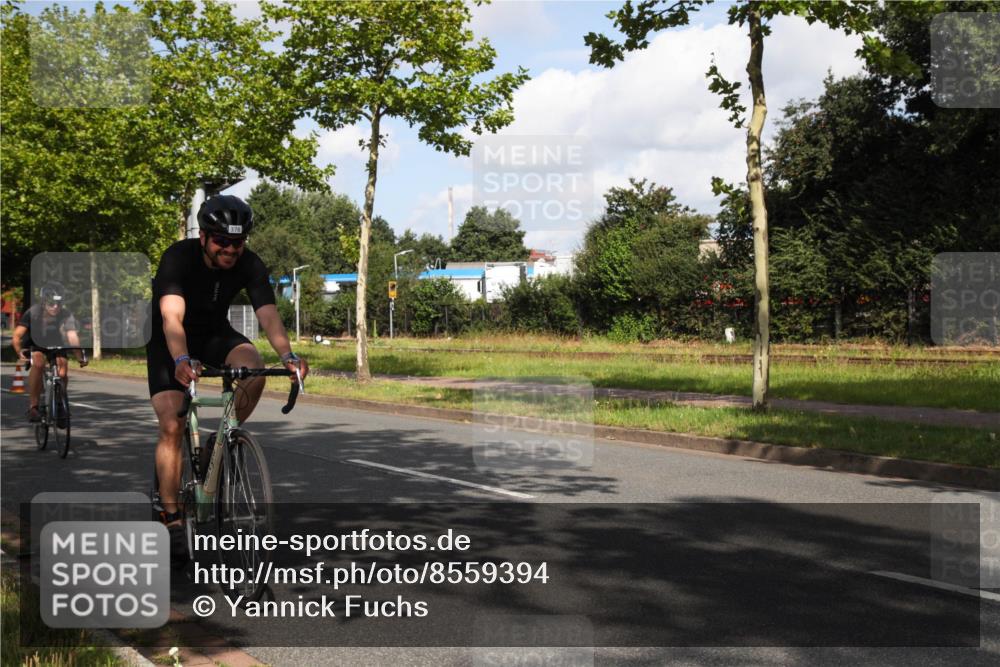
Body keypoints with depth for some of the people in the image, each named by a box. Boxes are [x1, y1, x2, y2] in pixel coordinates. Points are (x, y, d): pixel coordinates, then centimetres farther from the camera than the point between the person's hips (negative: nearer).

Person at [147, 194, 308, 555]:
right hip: (168, 341, -3)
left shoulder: (249, 264, -20)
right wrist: (181, 360, -61)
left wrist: (288, 355, -49)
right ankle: (170, 516, -4)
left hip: (214, 333, 3)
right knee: (171, 426, -15)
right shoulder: (178, 257, -29)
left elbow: (268, 313, -30)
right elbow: (172, 316, -42)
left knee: (253, 367, -29)